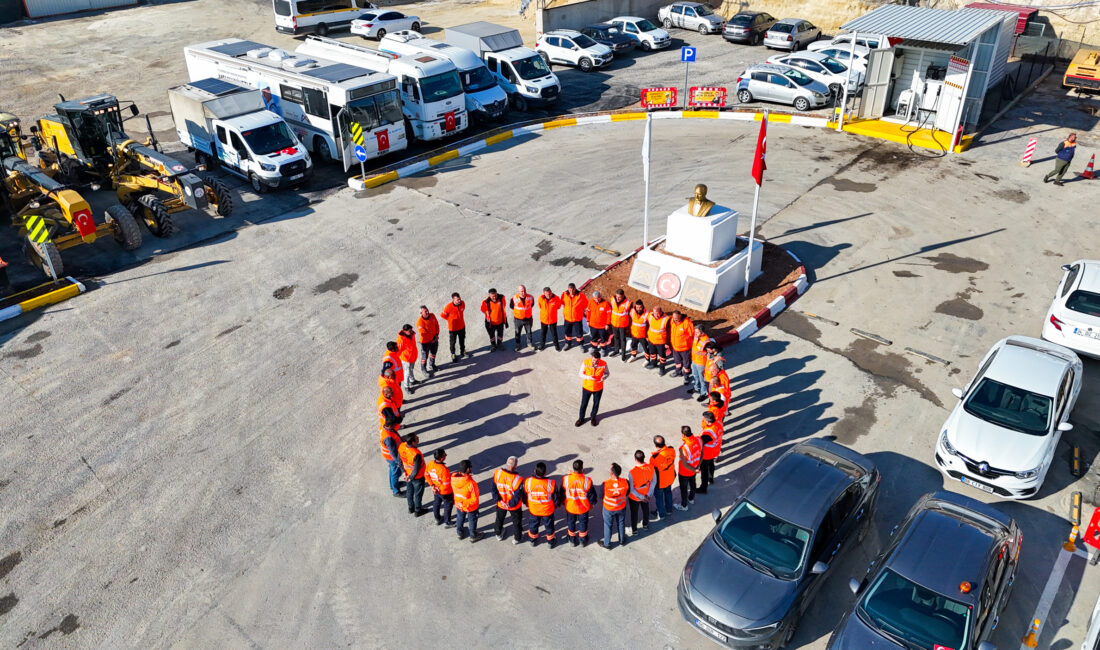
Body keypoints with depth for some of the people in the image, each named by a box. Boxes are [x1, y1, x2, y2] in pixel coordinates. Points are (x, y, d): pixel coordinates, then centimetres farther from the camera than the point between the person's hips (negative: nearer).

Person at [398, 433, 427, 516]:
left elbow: (399, 460, -5)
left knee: (409, 491, 28)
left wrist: (404, 472, 8)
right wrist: (411, 478, -10)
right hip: (417, 477, -6)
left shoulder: (401, 446, -22)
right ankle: (418, 510, 43)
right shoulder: (416, 454, -40)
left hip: (407, 474, 6)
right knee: (418, 493, 20)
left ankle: (411, 508, 50)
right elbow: (416, 470, -30)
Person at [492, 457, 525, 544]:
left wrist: (497, 499, -8)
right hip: (515, 507, -3)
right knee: (516, 521, 25)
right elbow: (518, 495, -26)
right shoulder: (517, 479, -34)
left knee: (499, 519, 31)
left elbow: (494, 488, -14)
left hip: (501, 504, 3)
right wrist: (511, 504, -12)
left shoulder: (497, 473, -25)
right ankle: (516, 538, 45)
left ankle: (499, 534, 55)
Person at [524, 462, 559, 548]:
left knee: (534, 525, 29)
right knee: (549, 525, 26)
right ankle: (550, 542, 47)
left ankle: (533, 540, 52)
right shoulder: (551, 483, -30)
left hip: (533, 510, 1)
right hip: (548, 511, -1)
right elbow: (556, 499, -16)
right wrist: (557, 504, 8)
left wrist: (527, 504, 14)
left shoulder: (527, 482, -26)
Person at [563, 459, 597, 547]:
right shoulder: (587, 480, -27)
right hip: (583, 507, -1)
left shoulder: (566, 479, -23)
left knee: (571, 523, 25)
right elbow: (591, 494, -12)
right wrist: (591, 503, 8)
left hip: (570, 506, 1)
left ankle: (572, 540, 42)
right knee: (583, 523, 24)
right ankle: (582, 541, 41)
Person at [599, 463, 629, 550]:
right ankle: (622, 541, 50)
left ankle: (607, 544, 41)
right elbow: (627, 493, -8)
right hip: (621, 507, 2)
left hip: (608, 509, -2)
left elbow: (601, 496, -17)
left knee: (608, 525, 22)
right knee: (621, 524, 28)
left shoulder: (605, 484, -35)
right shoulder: (625, 482, -28)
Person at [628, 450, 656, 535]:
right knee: (645, 509, 30)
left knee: (634, 513, 22)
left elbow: (631, 488, -26)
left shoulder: (632, 472, -36)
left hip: (635, 497, -3)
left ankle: (634, 530, 42)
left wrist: (641, 497, -15)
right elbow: (653, 482, -11)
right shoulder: (650, 468, -24)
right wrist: (648, 494, -4)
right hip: (646, 495, 3)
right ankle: (645, 525, 54)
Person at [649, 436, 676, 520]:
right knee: (668, 492, 30)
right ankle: (669, 510, 51)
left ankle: (661, 514, 42)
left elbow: (652, 470, -22)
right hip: (670, 478, 5)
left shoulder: (655, 457, -39)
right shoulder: (672, 450, -23)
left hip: (660, 481, -5)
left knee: (659, 497, 21)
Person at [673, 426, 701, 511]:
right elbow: (701, 454, -4)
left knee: (683, 488, 18)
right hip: (694, 469, 6)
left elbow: (685, 465, -29)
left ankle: (684, 505, 39)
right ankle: (691, 499, 55)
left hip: (684, 472, -6)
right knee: (692, 483, 30)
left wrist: (694, 470, -14)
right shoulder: (698, 440, -20)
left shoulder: (683, 448, -40)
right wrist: (698, 466, 6)